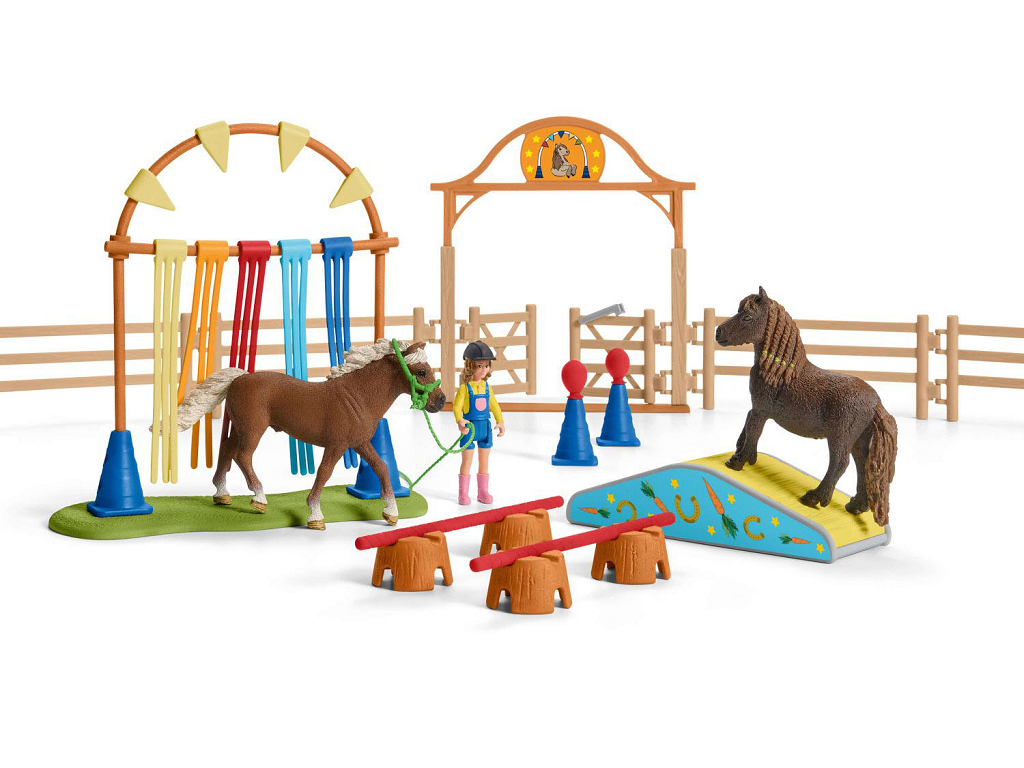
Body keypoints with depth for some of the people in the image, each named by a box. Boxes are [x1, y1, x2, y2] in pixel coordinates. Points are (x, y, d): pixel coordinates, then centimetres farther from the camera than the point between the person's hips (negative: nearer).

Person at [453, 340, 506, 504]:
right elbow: (456, 406, -15)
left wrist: (500, 421, 7)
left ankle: (482, 492, 19)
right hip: (469, 427, -5)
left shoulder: (486, 387, 5)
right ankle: (463, 493, 6)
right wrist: (460, 421, -31)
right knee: (467, 462, 0)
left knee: (484, 462, 11)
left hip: (485, 426, 5)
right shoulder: (465, 388, -11)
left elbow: (494, 405, 13)